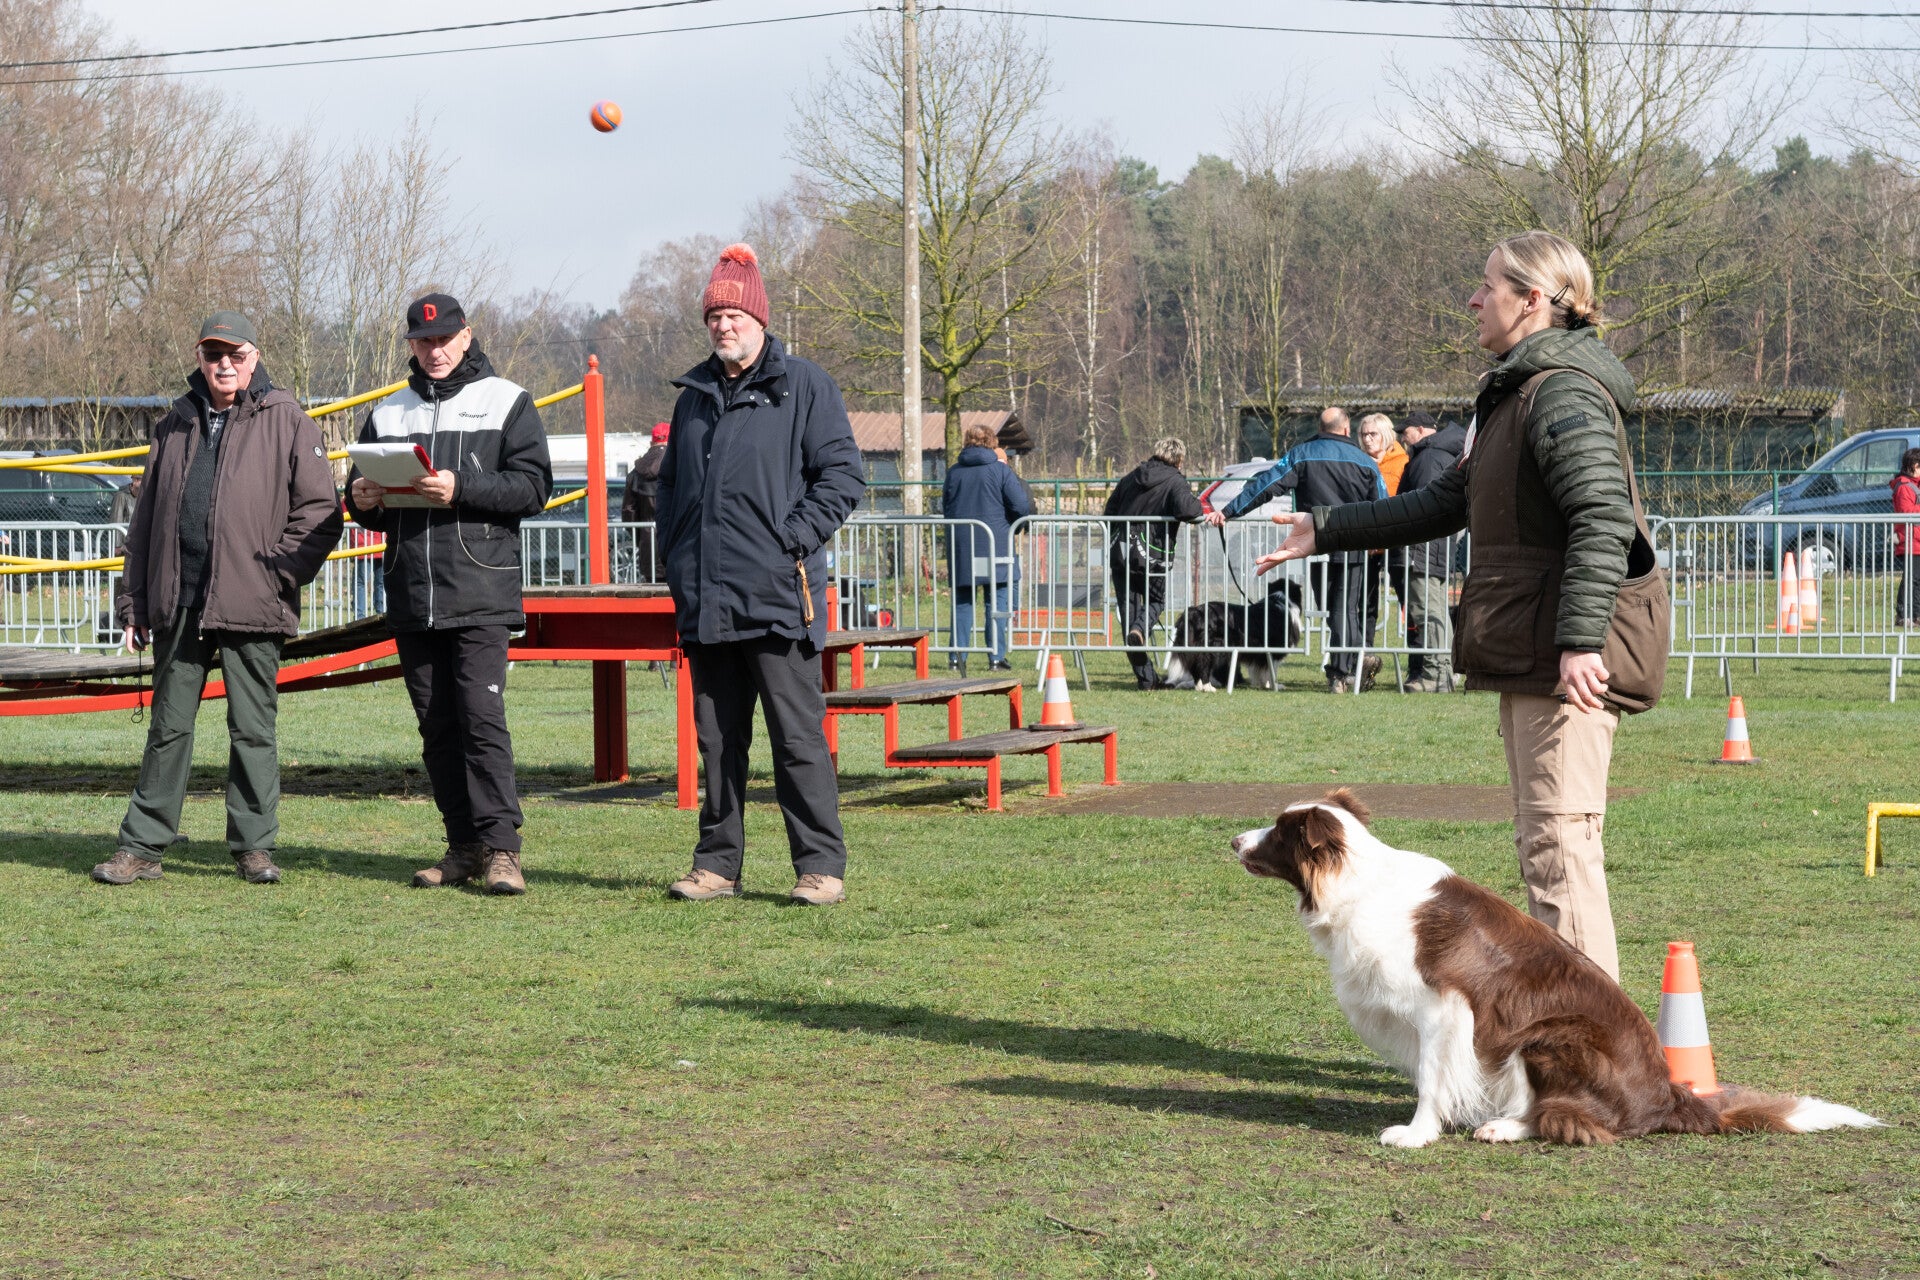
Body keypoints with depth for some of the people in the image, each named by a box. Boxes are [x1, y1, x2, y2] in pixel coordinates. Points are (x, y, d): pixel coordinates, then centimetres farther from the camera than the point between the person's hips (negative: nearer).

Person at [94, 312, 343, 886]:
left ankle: (254, 847, 10)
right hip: (177, 604, 4)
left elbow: (320, 510, -2)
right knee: (168, 727, 8)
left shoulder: (285, 422, 1)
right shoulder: (175, 426, 15)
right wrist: (133, 605, 12)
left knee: (253, 730, 2)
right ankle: (142, 847, 12)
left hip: (251, 607, -4)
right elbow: (145, 520, 17)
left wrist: (277, 572, -11)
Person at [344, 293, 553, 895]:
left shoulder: (506, 401, 5)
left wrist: (462, 489, -18)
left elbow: (532, 484, -5)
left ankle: (500, 846, -14)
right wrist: (362, 500, -3)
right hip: (410, 597, 5)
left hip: (480, 595, -5)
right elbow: (362, 491, 21)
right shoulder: (388, 412, 18)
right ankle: (464, 846, 12)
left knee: (482, 717, -13)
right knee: (436, 726, 6)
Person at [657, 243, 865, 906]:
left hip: (777, 599, -6)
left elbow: (843, 475, -4)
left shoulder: (803, 387, 0)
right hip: (704, 599, 6)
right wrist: (673, 554, 15)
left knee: (798, 736, -5)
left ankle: (821, 867, -2)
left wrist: (793, 540, -12)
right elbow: (671, 485, 28)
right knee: (717, 739, 9)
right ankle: (717, 864, 16)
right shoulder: (694, 396, 18)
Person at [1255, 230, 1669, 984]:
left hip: (1569, 664, -11)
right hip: (1528, 658, 11)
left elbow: (1603, 518, -25)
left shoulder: (1565, 393, -14)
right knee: (1541, 843, 13)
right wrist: (1326, 531, 29)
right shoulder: (1514, 392, 20)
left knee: (1558, 839, -11)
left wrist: (1579, 638, -33)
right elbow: (1446, 504, 28)